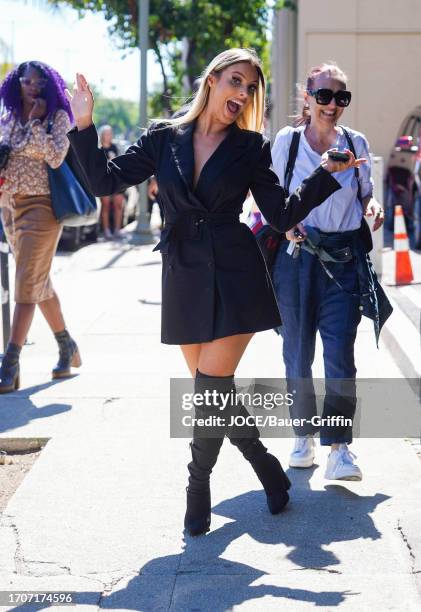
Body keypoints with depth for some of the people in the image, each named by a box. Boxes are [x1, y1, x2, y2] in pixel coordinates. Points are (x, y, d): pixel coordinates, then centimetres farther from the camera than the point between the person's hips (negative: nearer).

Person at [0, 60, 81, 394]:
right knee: (39, 283, 14)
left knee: (28, 285, -11)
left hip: (40, 206, -7)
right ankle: (67, 348, 28)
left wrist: (36, 122, -14)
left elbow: (56, 157, -17)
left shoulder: (58, 117, -4)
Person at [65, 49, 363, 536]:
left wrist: (326, 175, -7)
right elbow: (105, 181, 3)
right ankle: (264, 463, 27)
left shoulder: (251, 147, 3)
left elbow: (283, 215, 1)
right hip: (183, 276, 3)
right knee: (212, 390, 7)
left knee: (211, 383, -10)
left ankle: (199, 486, 5)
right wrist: (83, 127, -4)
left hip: (234, 275, -2)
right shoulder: (165, 138, 6)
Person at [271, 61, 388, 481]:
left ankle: (339, 447, -6)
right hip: (297, 253, 0)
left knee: (340, 351, -9)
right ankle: (304, 435, 23)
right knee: (298, 349, 7)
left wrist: (372, 206, -7)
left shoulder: (356, 143, 6)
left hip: (344, 257, 0)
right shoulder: (285, 142, 1)